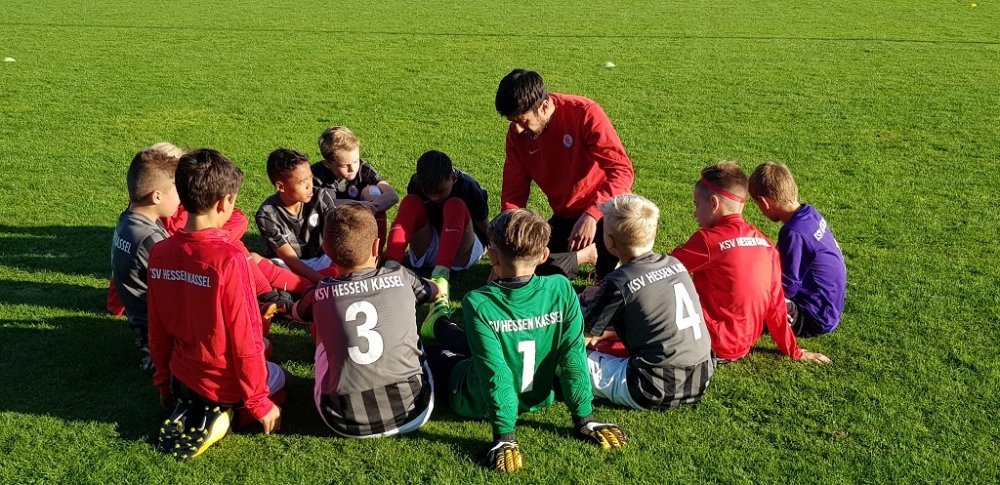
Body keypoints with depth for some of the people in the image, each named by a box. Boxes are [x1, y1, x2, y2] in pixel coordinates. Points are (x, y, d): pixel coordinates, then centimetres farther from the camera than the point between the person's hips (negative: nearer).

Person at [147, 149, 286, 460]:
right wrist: (259, 402, -10)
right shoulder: (229, 259, -28)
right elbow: (244, 338, -21)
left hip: (183, 378, 6)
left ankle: (189, 409, 10)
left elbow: (157, 332, 1)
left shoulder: (159, 254, -9)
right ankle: (224, 413, 0)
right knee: (278, 378, 26)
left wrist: (164, 383, 16)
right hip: (227, 383, -6)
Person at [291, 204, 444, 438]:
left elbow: (296, 312, 28)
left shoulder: (320, 294, 1)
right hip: (410, 412, 0)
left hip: (347, 423, 0)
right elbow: (438, 290, 28)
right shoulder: (401, 278, 2)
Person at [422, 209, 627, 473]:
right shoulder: (562, 290, -24)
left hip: (478, 406, -3)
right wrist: (584, 419, -8)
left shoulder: (478, 303, -32)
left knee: (430, 348, 24)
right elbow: (573, 357, -18)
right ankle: (440, 324, 57)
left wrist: (504, 436, -24)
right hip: (537, 399, 4)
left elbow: (495, 374, -32)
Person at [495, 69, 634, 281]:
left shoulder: (584, 113, -20)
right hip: (566, 216, 5)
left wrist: (592, 214, -41)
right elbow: (514, 192, 0)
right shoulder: (517, 134, -5)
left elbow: (622, 169, -27)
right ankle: (589, 254, 13)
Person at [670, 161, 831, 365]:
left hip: (714, 346, -8)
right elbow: (775, 302, 8)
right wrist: (794, 351, 16)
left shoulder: (708, 239, -16)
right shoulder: (764, 244, 4)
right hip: (744, 344, 8)